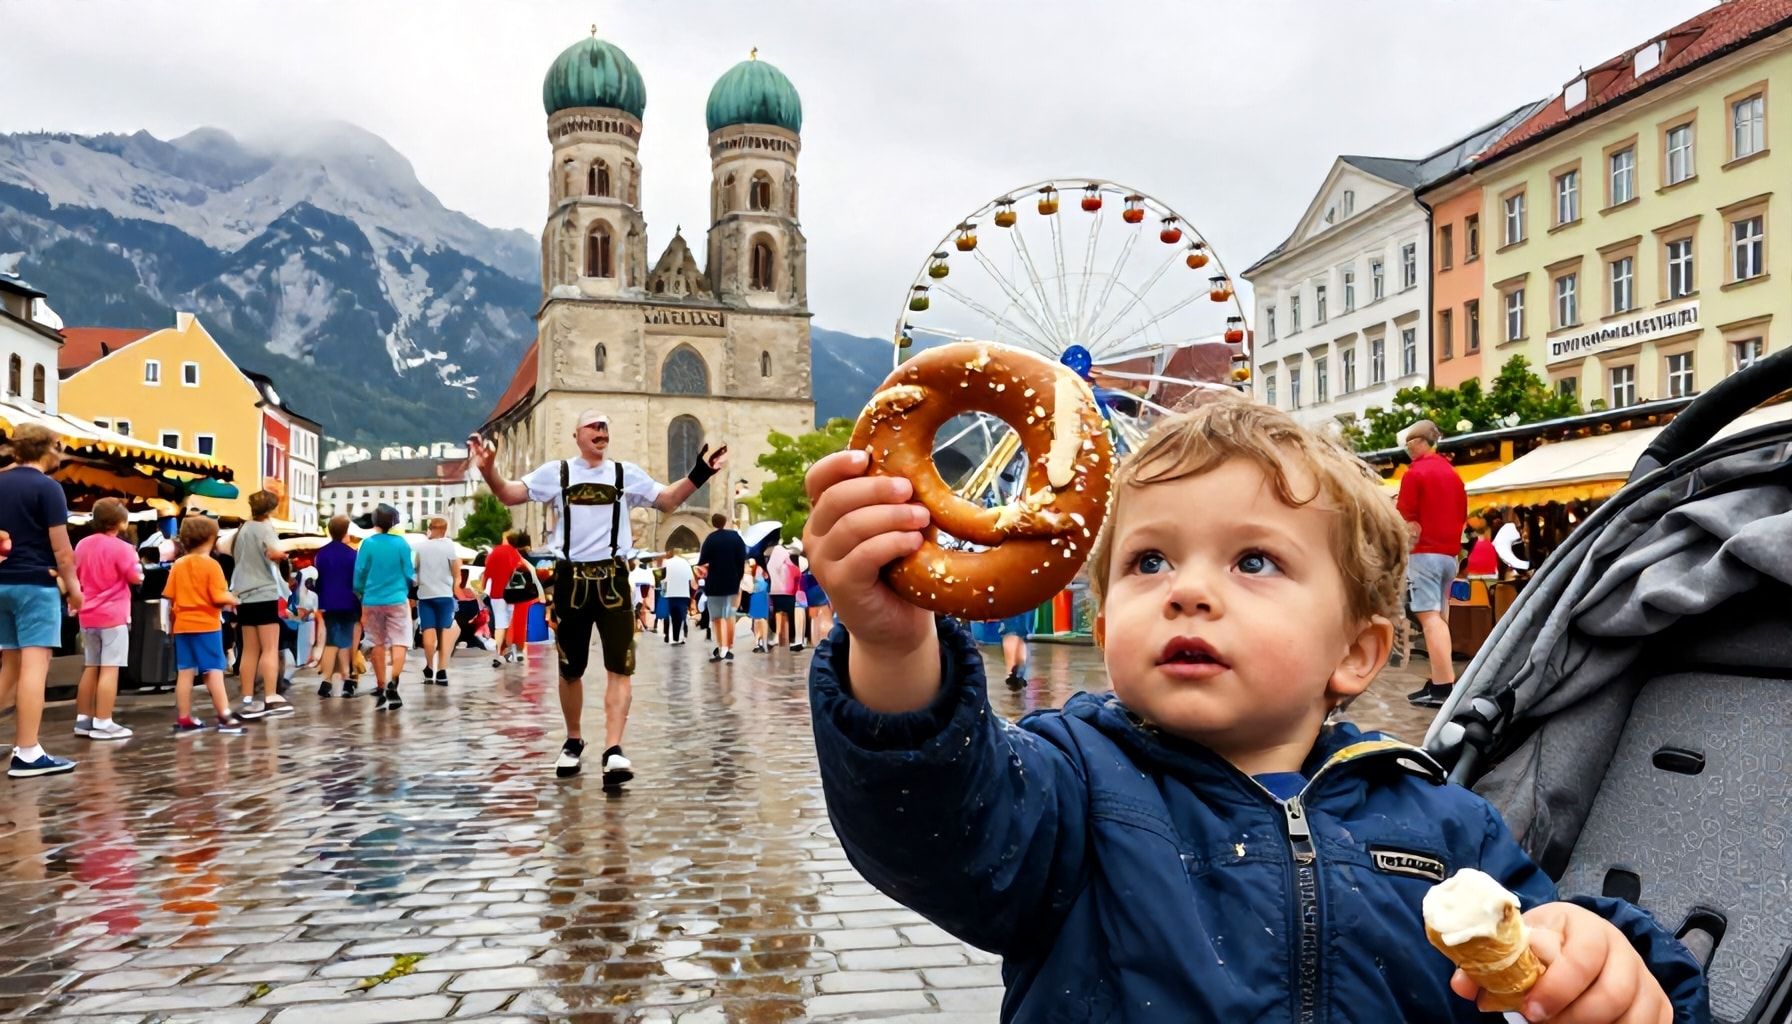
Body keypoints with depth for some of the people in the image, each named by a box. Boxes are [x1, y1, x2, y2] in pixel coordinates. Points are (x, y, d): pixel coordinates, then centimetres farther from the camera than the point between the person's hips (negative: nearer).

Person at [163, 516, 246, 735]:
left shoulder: (178, 565, 6)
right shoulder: (211, 565, -10)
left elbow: (170, 598, 7)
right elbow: (219, 598, -15)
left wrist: (173, 620, 19)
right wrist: (231, 599, 5)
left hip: (183, 626, 5)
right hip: (206, 626, -5)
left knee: (184, 673, 8)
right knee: (214, 672, -3)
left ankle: (183, 719, 13)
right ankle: (225, 717, -5)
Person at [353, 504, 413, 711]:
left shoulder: (368, 544, -4)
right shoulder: (401, 543, -5)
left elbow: (359, 573, -1)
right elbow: (408, 573, 1)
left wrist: (361, 594, 17)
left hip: (372, 601, 2)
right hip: (397, 600, -2)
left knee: (379, 644, 14)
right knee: (399, 643, 0)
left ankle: (380, 690, 19)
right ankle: (393, 682, -22)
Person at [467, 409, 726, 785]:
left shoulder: (626, 473, 6)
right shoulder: (556, 472, 4)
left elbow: (668, 500, 7)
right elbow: (509, 495, 0)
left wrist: (698, 474, -9)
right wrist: (487, 469, -18)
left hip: (612, 579, 0)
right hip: (571, 580, 0)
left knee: (620, 667, -9)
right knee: (570, 669, 12)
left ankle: (613, 751, -11)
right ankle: (573, 741, 30)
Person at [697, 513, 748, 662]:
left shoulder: (710, 539, -9)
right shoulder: (736, 537, 3)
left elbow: (702, 562, -12)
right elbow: (742, 561, 3)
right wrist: (738, 579, 9)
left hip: (715, 583, -4)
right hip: (732, 582, 4)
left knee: (717, 617, 1)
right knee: (729, 616, 14)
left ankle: (722, 649, -8)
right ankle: (729, 649, 15)